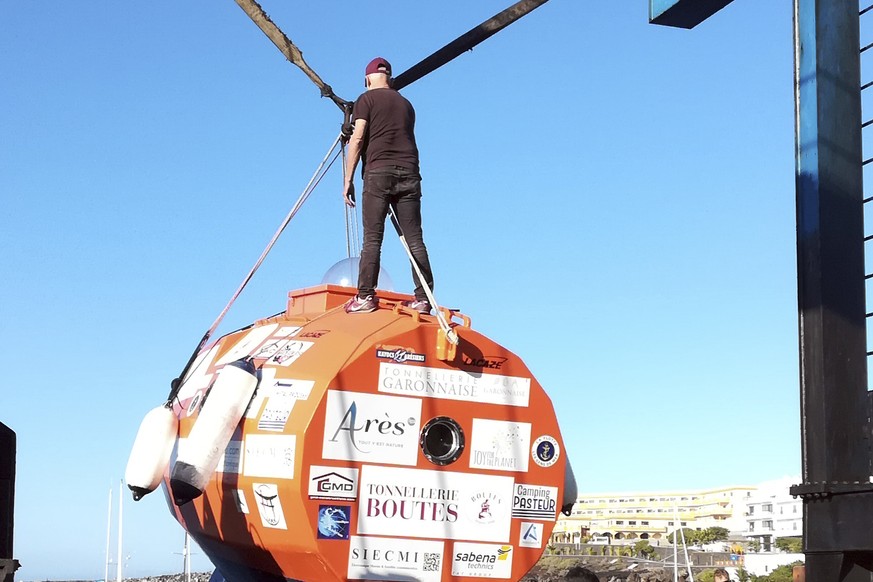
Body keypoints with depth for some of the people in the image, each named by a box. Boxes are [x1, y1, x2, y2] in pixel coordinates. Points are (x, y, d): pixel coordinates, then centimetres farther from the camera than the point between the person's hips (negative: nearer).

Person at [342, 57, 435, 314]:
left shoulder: (367, 99, 6)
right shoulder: (405, 103, 22)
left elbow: (358, 139, -2)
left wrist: (348, 179, -3)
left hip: (379, 172, -4)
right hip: (409, 173, 4)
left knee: (372, 238, -7)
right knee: (414, 239, 0)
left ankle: (365, 296, -13)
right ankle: (423, 298, -4)